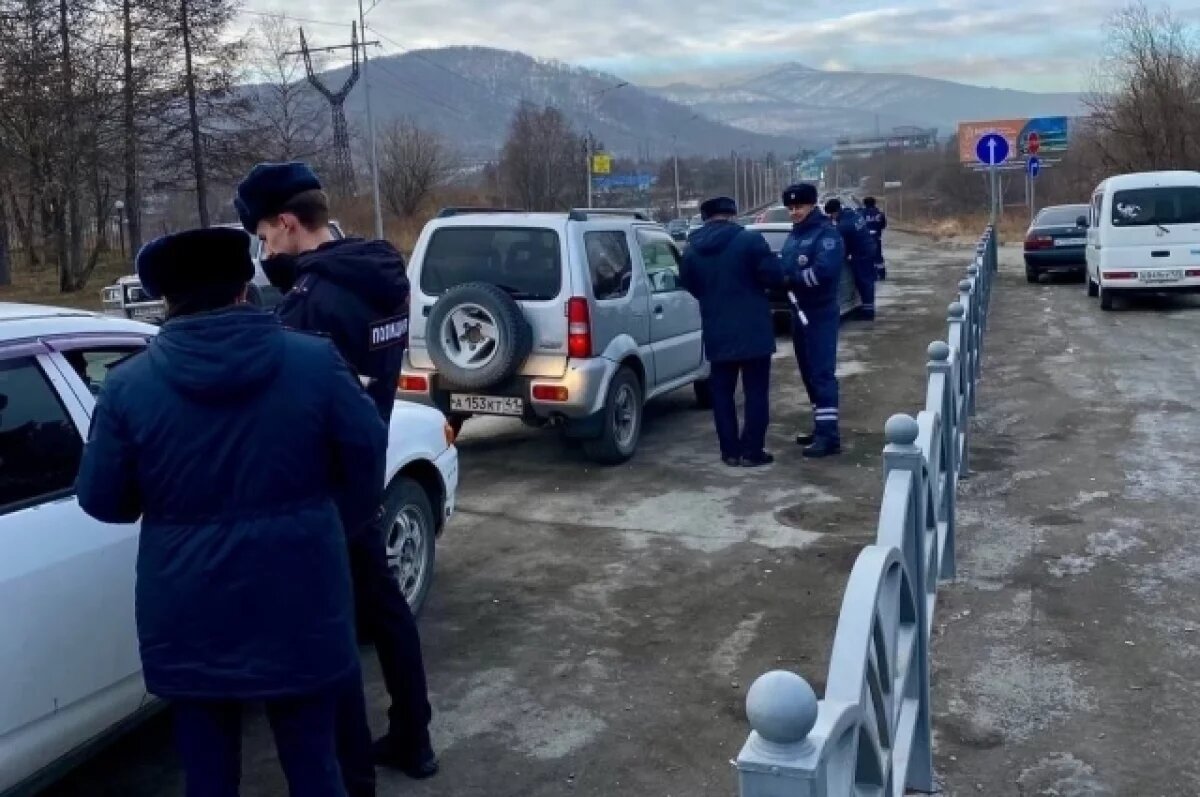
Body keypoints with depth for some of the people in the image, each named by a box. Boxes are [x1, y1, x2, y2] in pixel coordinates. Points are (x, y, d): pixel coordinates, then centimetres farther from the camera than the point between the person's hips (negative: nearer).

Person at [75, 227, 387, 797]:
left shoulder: (128, 385, -6)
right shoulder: (315, 361, -7)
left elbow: (102, 501, 0)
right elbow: (366, 458, -2)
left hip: (191, 619, 1)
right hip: (298, 607, 0)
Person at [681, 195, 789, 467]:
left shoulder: (692, 249, 3)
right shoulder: (750, 240, -11)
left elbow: (690, 286, 15)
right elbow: (775, 276, -13)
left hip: (717, 333, 4)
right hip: (753, 331, -4)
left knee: (722, 392, 12)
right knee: (756, 392, 5)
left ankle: (730, 451, 13)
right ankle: (752, 451, 5)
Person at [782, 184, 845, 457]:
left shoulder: (826, 233, -11)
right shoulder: (794, 234, 16)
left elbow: (823, 271, -25)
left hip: (821, 314, -9)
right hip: (800, 312, 9)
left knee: (822, 373, -10)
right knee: (809, 373, 14)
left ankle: (829, 435, -10)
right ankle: (821, 427, 25)